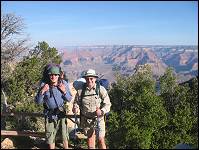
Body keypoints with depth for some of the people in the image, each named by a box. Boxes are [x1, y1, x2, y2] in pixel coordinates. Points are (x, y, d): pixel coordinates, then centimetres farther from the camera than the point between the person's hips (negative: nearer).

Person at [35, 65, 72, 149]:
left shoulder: (63, 84, -9)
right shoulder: (44, 85, -12)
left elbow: (69, 99, -2)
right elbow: (38, 102, -8)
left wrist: (64, 91, -20)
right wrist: (42, 92, -25)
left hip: (61, 113, 0)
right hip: (49, 115, 0)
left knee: (64, 136, 7)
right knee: (50, 138, 13)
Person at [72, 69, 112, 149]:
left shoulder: (101, 89, -12)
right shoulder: (80, 90, -7)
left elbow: (107, 104, -10)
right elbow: (76, 102, 4)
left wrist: (102, 111, -28)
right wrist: (75, 108, -18)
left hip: (98, 119, -2)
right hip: (86, 119, 3)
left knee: (100, 139, -3)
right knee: (89, 137, 22)